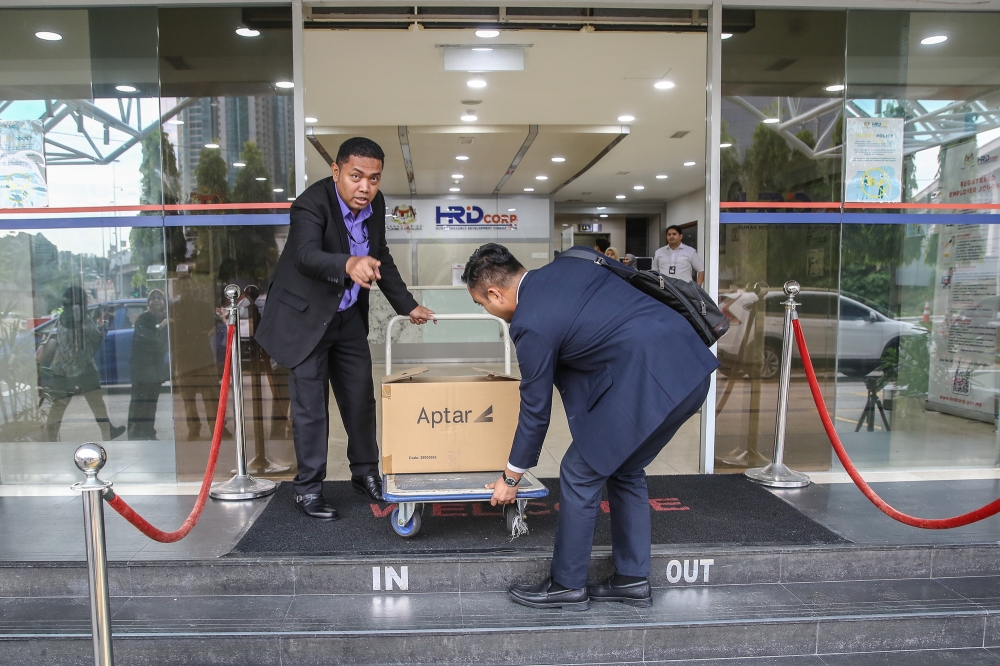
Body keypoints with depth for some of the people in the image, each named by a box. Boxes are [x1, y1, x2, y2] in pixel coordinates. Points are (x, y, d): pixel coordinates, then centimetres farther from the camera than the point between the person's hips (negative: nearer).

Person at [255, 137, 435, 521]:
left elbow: (381, 258, 10)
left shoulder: (375, 204, -4)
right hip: (305, 316, -6)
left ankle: (365, 474, 28)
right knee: (310, 405, -2)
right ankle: (308, 488, 13)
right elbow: (306, 255, -42)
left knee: (360, 397, 12)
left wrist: (407, 306, 11)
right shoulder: (311, 204, -24)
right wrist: (348, 264, -62)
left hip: (348, 316, 6)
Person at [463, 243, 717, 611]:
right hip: (691, 363, 10)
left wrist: (510, 478, 15)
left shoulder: (531, 323, -8)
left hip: (651, 380, -9)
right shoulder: (570, 261, 14)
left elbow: (535, 411, 0)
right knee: (625, 469, 22)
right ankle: (632, 578, 31)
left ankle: (567, 585, 21)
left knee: (580, 474, 6)